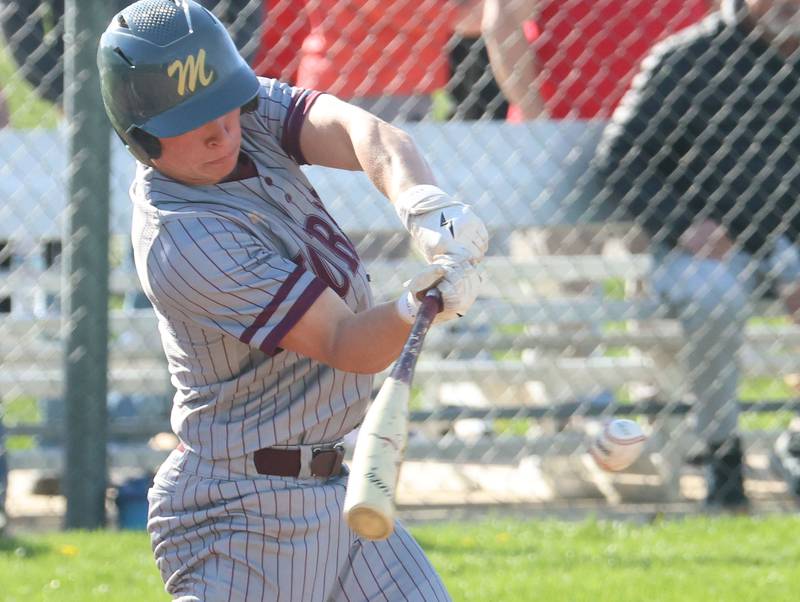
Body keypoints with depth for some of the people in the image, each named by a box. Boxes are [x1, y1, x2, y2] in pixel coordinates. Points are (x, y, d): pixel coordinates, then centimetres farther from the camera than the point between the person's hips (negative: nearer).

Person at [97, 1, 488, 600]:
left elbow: (363, 133, -18)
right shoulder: (182, 241, -25)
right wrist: (415, 307, -46)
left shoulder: (251, 114, -2)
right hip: (240, 512, -9)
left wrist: (422, 202, -38)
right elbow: (344, 344, -26)